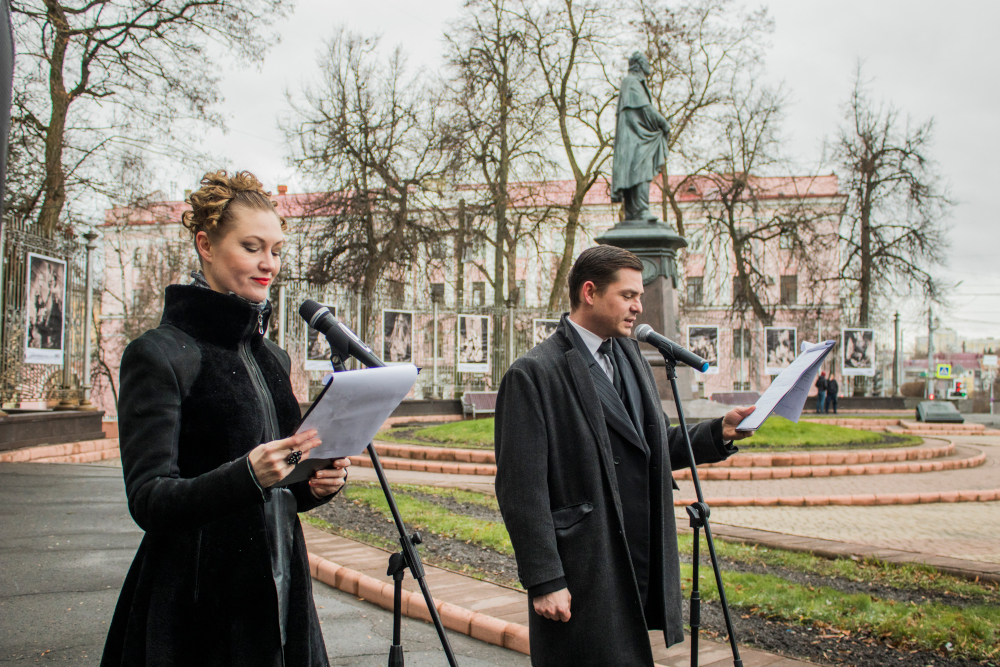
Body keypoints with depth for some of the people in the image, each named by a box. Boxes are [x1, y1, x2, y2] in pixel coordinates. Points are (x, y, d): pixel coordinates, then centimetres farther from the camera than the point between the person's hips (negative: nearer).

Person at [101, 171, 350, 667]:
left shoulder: (271, 357, 12)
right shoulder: (159, 355, -10)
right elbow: (148, 501, -17)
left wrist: (318, 483, -3)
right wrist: (247, 475, -32)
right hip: (197, 611, -6)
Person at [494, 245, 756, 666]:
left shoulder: (630, 356, 12)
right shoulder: (533, 375, -14)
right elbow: (521, 489, -16)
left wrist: (719, 432, 2)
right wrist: (544, 582, -17)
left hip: (641, 567, 8)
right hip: (582, 580, -7)